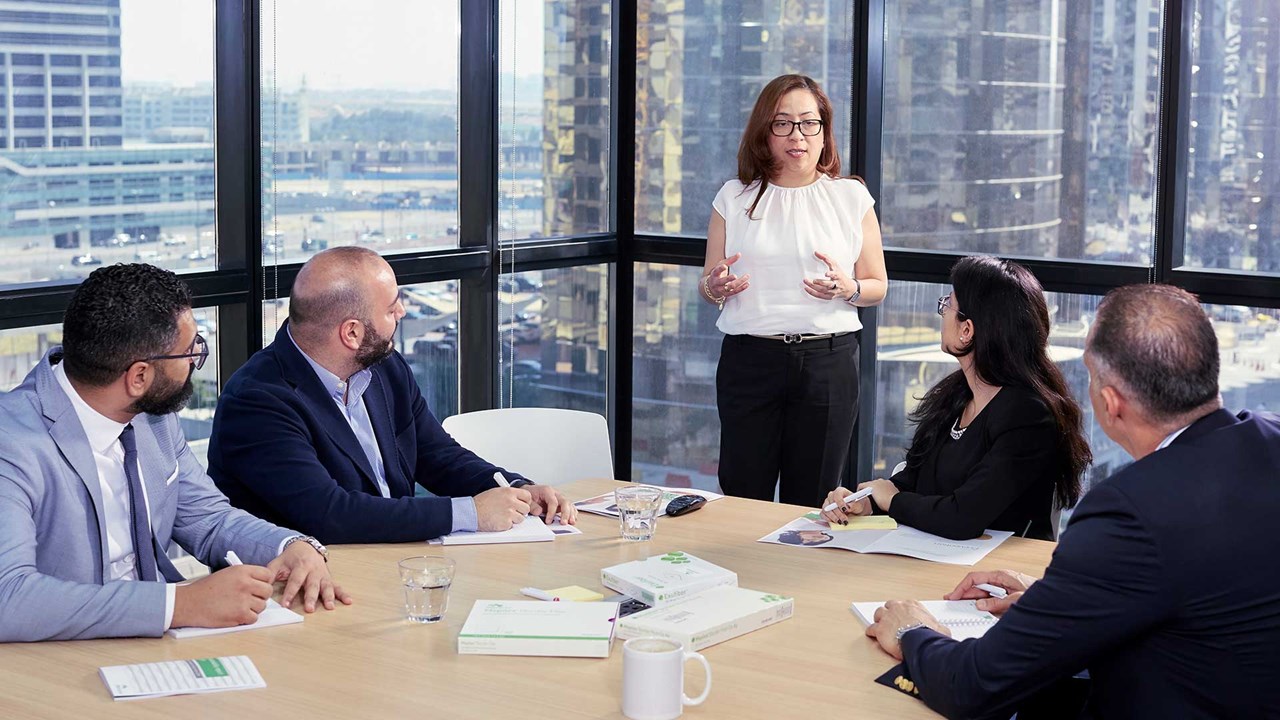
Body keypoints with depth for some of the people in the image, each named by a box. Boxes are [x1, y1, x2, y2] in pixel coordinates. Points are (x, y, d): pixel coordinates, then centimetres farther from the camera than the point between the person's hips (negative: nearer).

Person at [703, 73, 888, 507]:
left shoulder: (851, 196, 7)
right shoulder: (735, 198, 8)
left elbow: (878, 287, 10)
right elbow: (707, 288, 12)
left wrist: (847, 289, -12)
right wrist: (716, 286, -11)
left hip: (828, 361, 0)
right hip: (749, 359, 0)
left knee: (812, 502, 4)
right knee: (742, 495, 0)